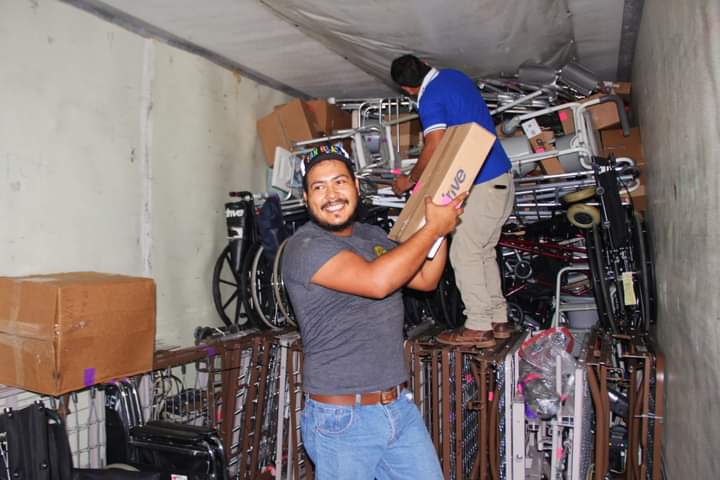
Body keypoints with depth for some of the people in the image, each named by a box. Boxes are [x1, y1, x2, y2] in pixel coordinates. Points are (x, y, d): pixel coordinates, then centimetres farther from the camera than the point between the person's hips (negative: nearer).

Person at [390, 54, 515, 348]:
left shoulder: (430, 99, -14)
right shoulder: (455, 76, 13)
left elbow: (434, 149, -20)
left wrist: (410, 180, -7)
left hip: (482, 185, -9)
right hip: (502, 178, 10)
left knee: (464, 254, -2)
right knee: (484, 252, 16)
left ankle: (478, 328, 3)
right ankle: (498, 320, 22)